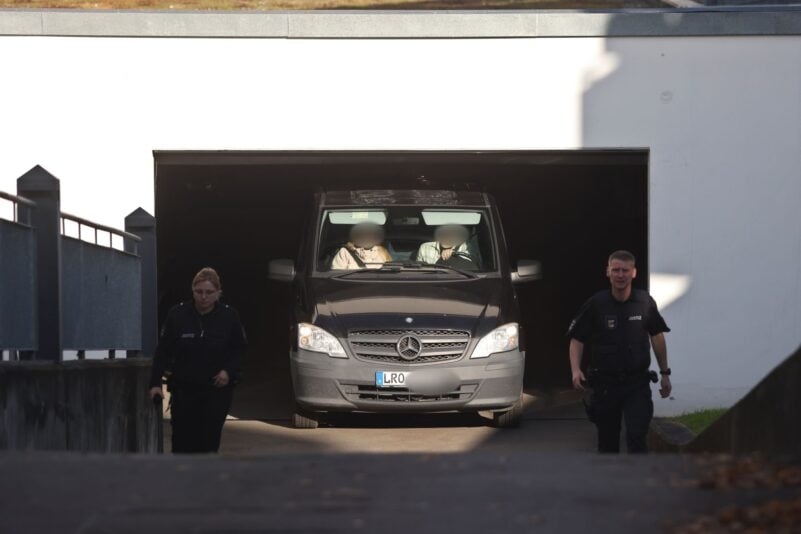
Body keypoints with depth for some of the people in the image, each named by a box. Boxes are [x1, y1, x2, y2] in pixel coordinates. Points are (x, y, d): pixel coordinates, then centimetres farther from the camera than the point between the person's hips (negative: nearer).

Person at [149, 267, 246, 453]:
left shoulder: (229, 317, -2)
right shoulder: (177, 315, -3)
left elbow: (239, 350, 8)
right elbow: (163, 351, 1)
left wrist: (229, 371, -10)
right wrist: (155, 382, -5)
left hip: (217, 391, -1)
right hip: (184, 390, 1)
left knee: (209, 444, -5)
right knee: (182, 444, 0)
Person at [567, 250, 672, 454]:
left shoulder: (645, 303, -1)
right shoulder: (596, 304, -5)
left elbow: (657, 336, 12)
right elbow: (577, 339, 0)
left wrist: (665, 373, 14)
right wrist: (575, 370, -17)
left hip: (637, 384, -1)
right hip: (605, 385, 1)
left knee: (636, 437, -15)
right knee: (607, 441, 11)